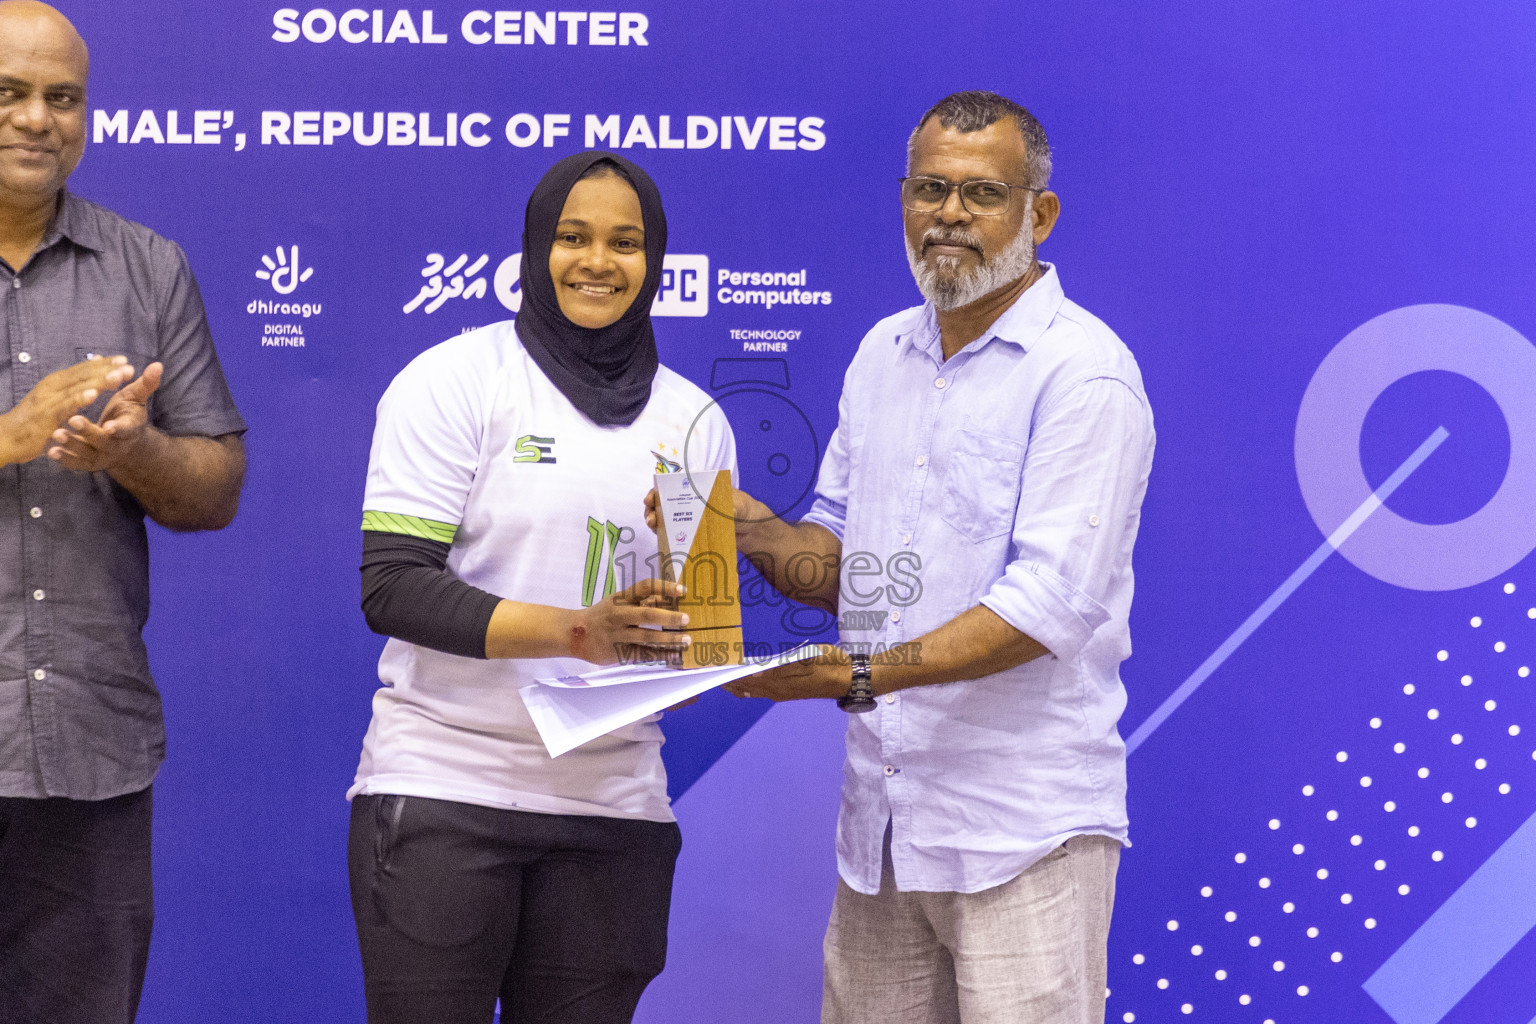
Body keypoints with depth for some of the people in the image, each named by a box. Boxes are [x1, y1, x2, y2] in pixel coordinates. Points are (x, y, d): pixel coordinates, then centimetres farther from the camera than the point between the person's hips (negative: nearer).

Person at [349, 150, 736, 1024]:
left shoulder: (693, 419, 12)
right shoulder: (456, 380, -2)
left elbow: (705, 620, 15)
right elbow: (393, 586, -11)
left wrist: (685, 631, -9)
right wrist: (573, 631, -21)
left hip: (613, 807, 4)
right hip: (445, 786, -4)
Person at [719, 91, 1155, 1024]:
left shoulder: (1083, 371, -10)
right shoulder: (883, 355, 14)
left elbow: (1051, 601, -18)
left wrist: (858, 676, -24)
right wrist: (760, 535, -3)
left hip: (1023, 831, -7)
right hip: (881, 819, 7)